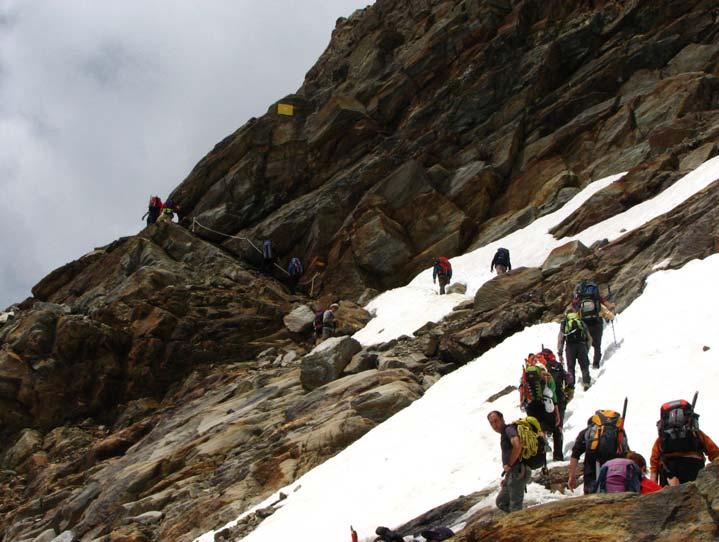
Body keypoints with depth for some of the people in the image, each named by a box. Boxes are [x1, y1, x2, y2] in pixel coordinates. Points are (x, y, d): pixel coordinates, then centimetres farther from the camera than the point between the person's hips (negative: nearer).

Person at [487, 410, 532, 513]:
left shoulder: (509, 429, -11)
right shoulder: (504, 433, 19)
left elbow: (517, 446, -31)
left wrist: (509, 465, -19)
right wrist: (507, 477, 21)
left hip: (517, 473, -11)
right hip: (512, 474, 11)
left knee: (515, 507, -5)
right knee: (501, 502, 18)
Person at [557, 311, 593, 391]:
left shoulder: (564, 324, 21)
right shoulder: (582, 323, 24)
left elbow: (560, 340, 15)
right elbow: (589, 339, 24)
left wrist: (560, 353, 17)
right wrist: (587, 350, 32)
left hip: (570, 346, 0)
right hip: (582, 345, 0)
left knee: (570, 368, 6)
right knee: (584, 366, 8)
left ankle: (571, 385, -2)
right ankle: (586, 382, -7)